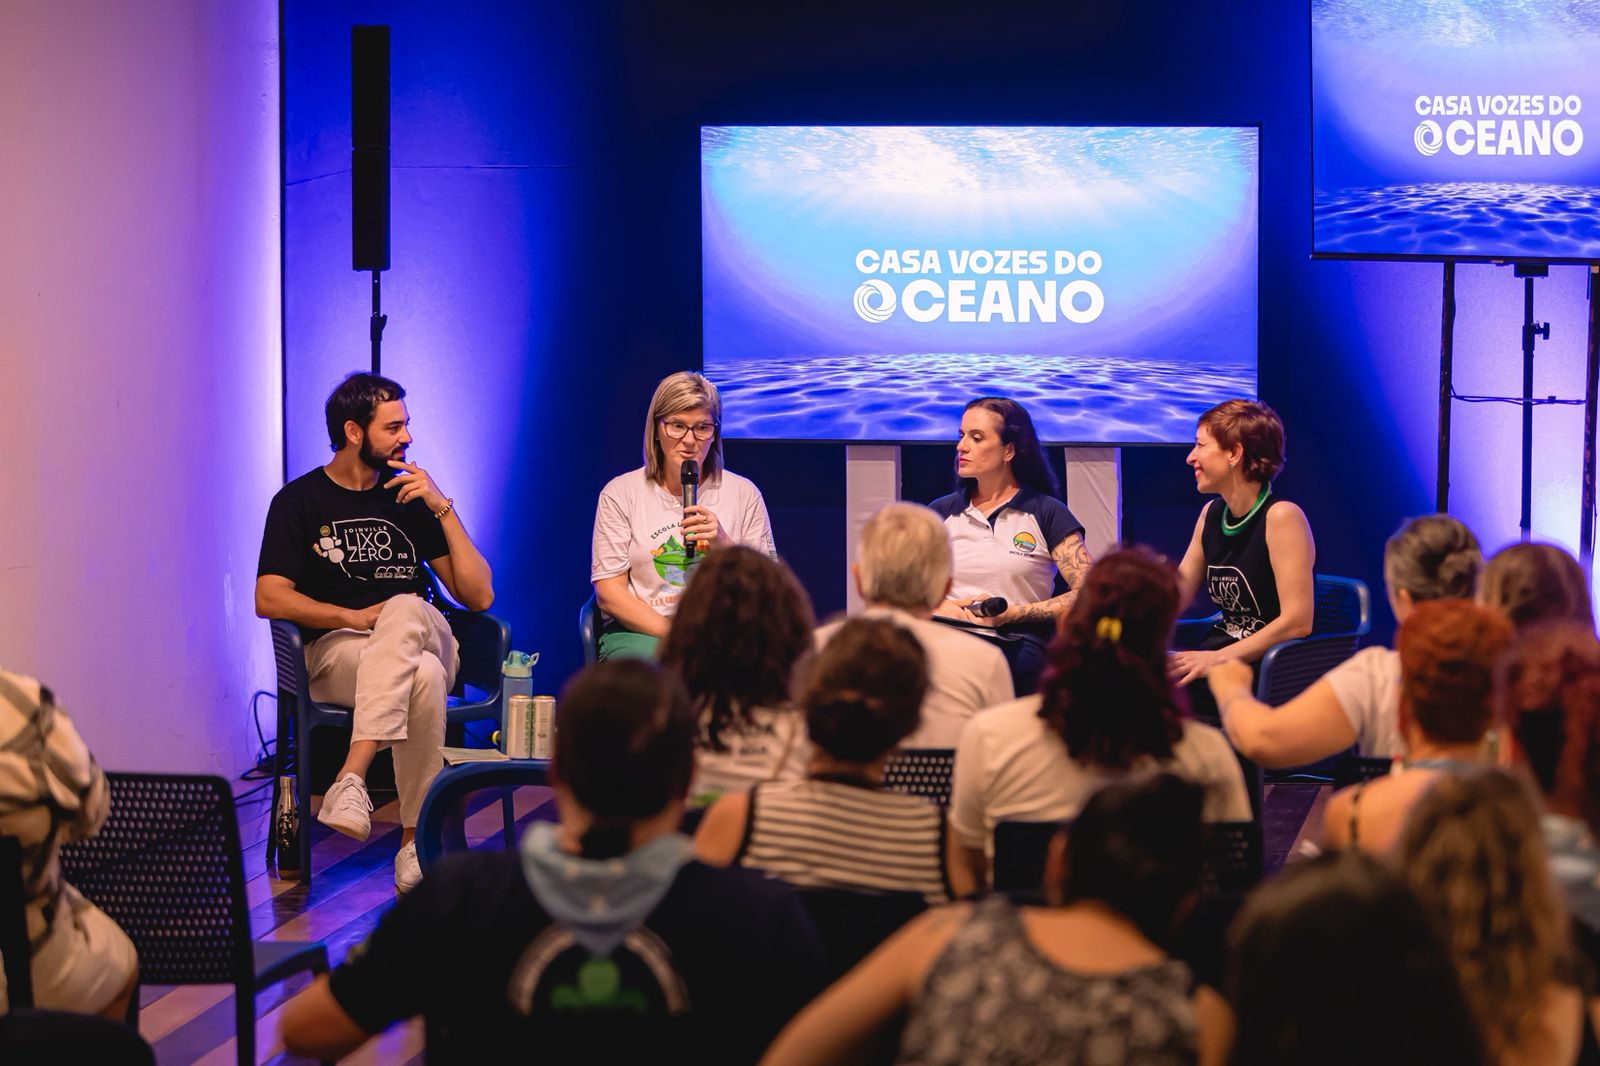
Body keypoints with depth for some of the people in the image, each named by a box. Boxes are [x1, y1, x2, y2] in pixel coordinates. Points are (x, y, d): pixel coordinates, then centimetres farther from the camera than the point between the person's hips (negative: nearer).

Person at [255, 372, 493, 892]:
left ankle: (352, 778, -44)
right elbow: (269, 598, -3)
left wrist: (444, 509, 1)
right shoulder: (301, 501, 8)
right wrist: (359, 616, -12)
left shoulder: (411, 496, 17)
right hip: (336, 651, -3)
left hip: (427, 639, 3)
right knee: (422, 679, -37)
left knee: (405, 609, -36)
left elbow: (478, 595, 11)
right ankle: (417, 841, -38)